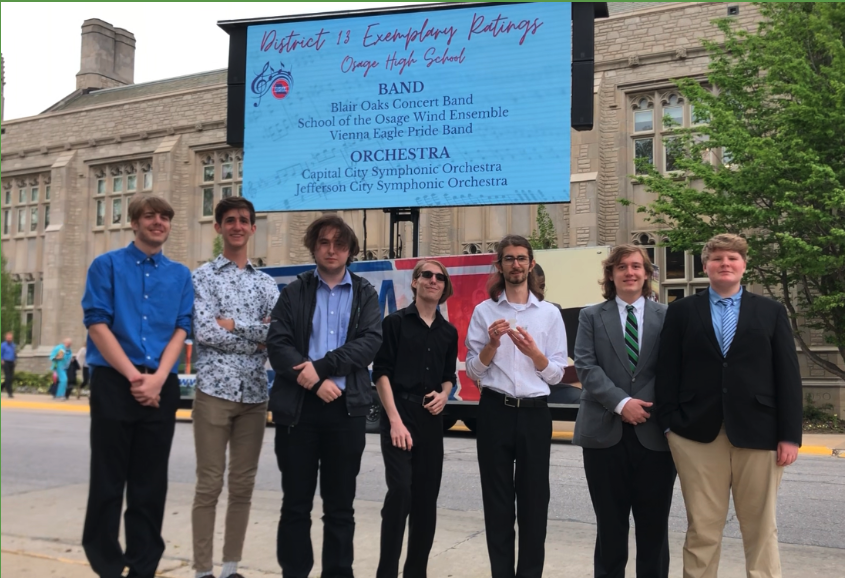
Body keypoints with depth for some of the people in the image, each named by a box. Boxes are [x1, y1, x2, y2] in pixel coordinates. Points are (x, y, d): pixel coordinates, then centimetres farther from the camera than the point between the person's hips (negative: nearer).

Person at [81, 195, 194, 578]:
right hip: (113, 384, -2)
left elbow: (181, 330, 4)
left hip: (161, 387, 3)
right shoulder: (107, 266, 3)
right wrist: (134, 376, -13)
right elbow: (97, 325, -6)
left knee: (151, 484, 8)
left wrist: (157, 378, -11)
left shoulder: (180, 275, 11)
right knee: (108, 481, 3)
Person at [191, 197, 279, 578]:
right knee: (209, 485, 1)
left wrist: (234, 324, -10)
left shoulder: (266, 283, 12)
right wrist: (257, 335, -8)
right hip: (215, 391, -4)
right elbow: (204, 333, -11)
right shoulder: (203, 277, 2)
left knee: (243, 485, 9)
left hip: (255, 394, 4)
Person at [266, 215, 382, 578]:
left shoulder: (365, 295, 9)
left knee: (340, 506, 8)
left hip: (347, 408, 1)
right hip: (297, 407, 0)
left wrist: (321, 365, -15)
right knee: (295, 504, 7)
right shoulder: (294, 292, 8)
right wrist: (316, 382, -14)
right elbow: (277, 344, -3)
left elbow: (370, 342, -5)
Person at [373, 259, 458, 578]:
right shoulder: (396, 322, -1)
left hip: (432, 419, 5)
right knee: (400, 490, -15)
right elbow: (382, 373, -6)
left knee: (426, 497, 7)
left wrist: (444, 394, -3)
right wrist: (395, 420, -15)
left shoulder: (449, 332, 12)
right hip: (399, 415, -5)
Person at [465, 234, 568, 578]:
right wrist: (492, 344, -14)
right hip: (495, 412, 0)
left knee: (533, 500, 6)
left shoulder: (550, 313, 5)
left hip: (534, 413, 0)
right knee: (497, 500, 7)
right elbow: (473, 371, 2)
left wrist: (532, 351, -14)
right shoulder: (484, 311, 4)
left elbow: (556, 374, 3)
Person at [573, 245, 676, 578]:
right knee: (610, 523, 10)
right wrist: (620, 402, -15)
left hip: (654, 432, 0)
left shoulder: (666, 316, 7)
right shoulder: (591, 317, 7)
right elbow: (586, 366, -4)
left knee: (654, 523, 9)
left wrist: (643, 404, -12)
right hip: (605, 432, 0)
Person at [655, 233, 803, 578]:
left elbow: (788, 377, 4)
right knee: (702, 528, 6)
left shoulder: (771, 312, 9)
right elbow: (667, 371, 4)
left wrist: (790, 434, -3)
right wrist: (668, 423, -4)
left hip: (757, 433, 1)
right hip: (698, 433, 0)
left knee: (761, 528, 9)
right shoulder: (682, 311, 8)